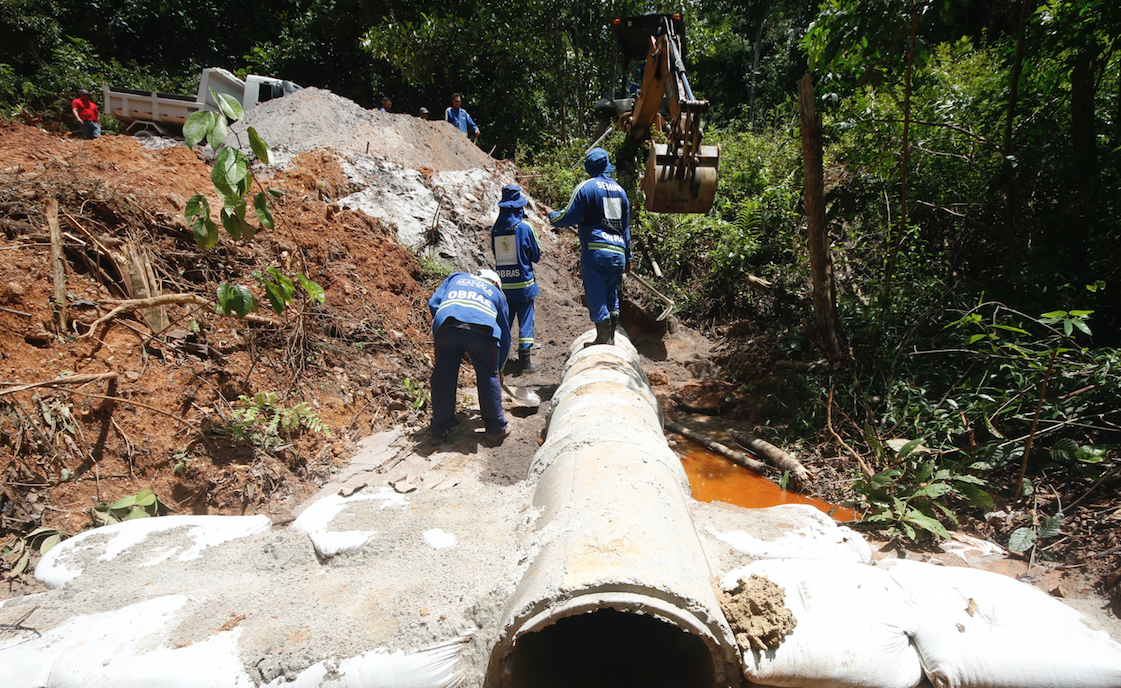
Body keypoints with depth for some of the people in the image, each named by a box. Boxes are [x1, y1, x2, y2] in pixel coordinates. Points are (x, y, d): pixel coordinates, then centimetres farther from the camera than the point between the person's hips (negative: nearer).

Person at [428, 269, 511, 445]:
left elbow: (433, 303, 23)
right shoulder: (497, 293, 34)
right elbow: (505, 337, 34)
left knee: (443, 377, 13)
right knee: (488, 377, 14)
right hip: (480, 328, -1)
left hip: (446, 324, 1)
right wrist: (497, 369, 43)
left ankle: (440, 431, 22)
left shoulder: (457, 277, 37)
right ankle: (495, 429, 22)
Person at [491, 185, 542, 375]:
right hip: (523, 283, -4)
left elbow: (495, 253, 11)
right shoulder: (524, 227, -10)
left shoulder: (495, 229, 2)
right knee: (526, 321, 3)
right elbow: (536, 255, -1)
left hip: (502, 285, 4)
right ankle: (525, 362, 4)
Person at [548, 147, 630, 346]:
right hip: (618, 252, 6)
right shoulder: (619, 190, 16)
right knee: (611, 294, 16)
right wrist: (627, 256, 26)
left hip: (596, 250, -6)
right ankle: (611, 336, 19)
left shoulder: (586, 187, -4)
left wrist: (552, 217, 17)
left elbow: (568, 217, -5)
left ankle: (603, 337, 2)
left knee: (596, 296, 0)